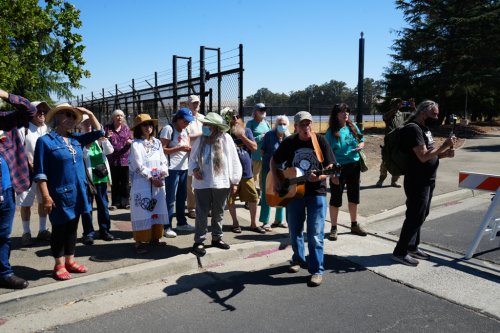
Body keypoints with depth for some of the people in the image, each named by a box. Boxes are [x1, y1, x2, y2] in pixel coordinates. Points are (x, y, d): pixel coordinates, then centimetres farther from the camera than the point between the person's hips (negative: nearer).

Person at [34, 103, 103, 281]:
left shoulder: (76, 139, 9)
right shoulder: (45, 141, -8)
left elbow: (99, 132, 18)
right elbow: (40, 173, -12)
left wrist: (89, 113, 6)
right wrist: (46, 196, -17)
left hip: (78, 193, 6)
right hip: (60, 194, -6)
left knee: (72, 228, 14)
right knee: (60, 229, 5)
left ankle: (70, 261, 26)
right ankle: (59, 265, 18)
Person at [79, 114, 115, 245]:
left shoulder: (98, 138, 10)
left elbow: (110, 151, 2)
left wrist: (104, 140, -13)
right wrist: (87, 146, -26)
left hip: (101, 177, 4)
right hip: (87, 178, -4)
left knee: (103, 205, 11)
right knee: (87, 206, 3)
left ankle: (104, 230, 22)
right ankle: (88, 233, 12)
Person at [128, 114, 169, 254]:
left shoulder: (157, 142, 10)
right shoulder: (136, 144, -6)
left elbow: (164, 161, 9)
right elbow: (138, 166, -12)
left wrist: (163, 172, -9)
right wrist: (151, 178, -13)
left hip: (158, 182, 6)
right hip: (142, 184, -5)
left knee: (158, 211, 9)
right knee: (142, 212, -3)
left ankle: (154, 238, 21)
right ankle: (140, 242, 5)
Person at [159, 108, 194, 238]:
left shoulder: (185, 130, 14)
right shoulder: (168, 129, -10)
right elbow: (162, 150, -15)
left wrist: (190, 149, -3)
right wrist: (179, 148, -21)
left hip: (183, 168, 8)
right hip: (172, 169, -8)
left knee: (182, 197, 15)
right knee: (170, 199, -3)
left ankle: (181, 222, 28)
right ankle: (166, 227, 5)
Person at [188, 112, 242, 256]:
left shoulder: (226, 139, -6)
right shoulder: (199, 141, 1)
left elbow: (233, 161, -2)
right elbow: (192, 159, 10)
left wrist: (234, 181, -1)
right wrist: (194, 169, -12)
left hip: (221, 184, 0)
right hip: (202, 184, 0)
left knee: (218, 213, 14)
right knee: (201, 214, 3)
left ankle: (217, 238, 31)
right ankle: (199, 241, 14)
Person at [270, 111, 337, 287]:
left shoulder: (320, 140, -7)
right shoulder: (289, 142, -2)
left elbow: (329, 168, -8)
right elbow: (274, 161, 10)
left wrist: (319, 177, -28)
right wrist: (276, 180, -3)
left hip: (316, 192, -2)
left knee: (315, 234, -5)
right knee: (295, 231, 14)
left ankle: (317, 270, 8)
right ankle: (298, 259, 38)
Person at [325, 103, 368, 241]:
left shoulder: (353, 126, 2)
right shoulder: (331, 132, -12)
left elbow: (362, 140, 16)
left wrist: (361, 145, -7)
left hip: (354, 165, 5)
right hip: (339, 167, -5)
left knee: (354, 196, 16)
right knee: (336, 198, 4)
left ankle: (354, 225, 33)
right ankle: (333, 228, 17)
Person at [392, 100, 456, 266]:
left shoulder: (424, 128, 15)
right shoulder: (413, 129, -17)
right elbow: (423, 156, -24)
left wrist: (444, 153, 3)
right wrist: (444, 146, -17)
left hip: (427, 181, 10)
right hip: (417, 182, -10)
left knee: (420, 215, 16)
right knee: (415, 217, -5)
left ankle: (412, 247, 27)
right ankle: (400, 252, 5)